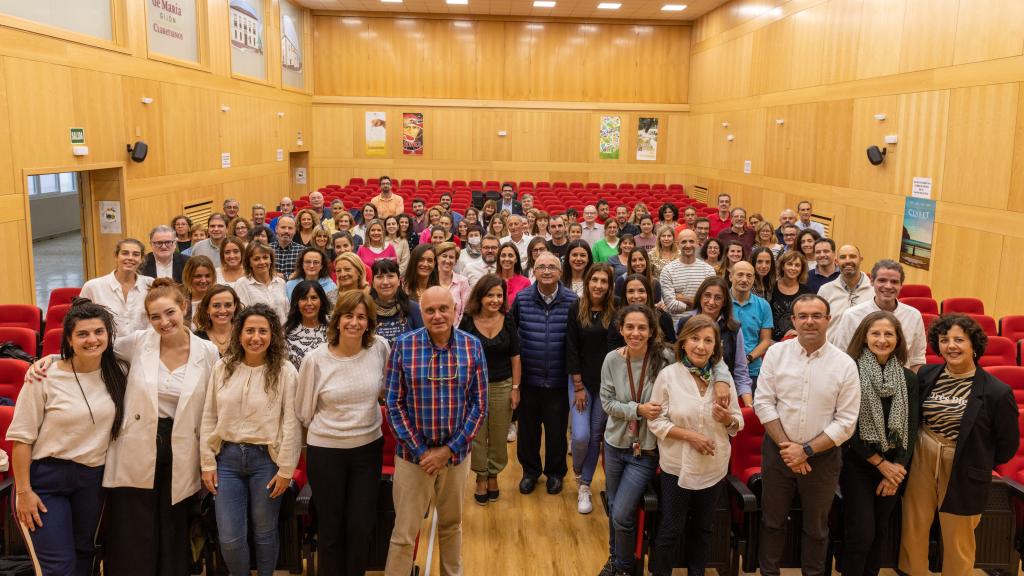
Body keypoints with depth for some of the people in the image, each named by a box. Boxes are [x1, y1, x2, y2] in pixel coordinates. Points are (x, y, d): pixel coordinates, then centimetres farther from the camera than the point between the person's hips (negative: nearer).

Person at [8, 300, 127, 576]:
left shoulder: (119, 373, -2)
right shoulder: (46, 378, -14)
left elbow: (121, 423, 11)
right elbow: (21, 438, -10)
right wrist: (23, 491, -10)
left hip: (93, 479, 4)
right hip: (46, 477, -4)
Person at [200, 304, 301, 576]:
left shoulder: (284, 371, -6)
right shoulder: (222, 367, 2)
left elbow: (292, 423, -7)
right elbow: (209, 418, 6)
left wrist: (286, 469, -8)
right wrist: (207, 463, 3)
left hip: (266, 459, -2)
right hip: (228, 457, 2)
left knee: (264, 532, 11)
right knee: (229, 538, 3)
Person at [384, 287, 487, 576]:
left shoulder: (472, 346, -5)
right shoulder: (403, 345, -10)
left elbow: (480, 404, -3)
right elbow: (393, 403, -8)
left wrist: (450, 449, -10)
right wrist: (421, 450, -12)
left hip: (457, 452, 2)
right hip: (413, 454, -2)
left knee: (452, 524, 20)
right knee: (404, 534, 5)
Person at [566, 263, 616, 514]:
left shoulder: (615, 312, -6)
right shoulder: (576, 309, -5)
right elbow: (571, 349, -5)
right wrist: (578, 386, -7)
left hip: (606, 383, 1)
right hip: (580, 381, 0)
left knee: (596, 435, 6)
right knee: (581, 435, -8)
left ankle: (584, 486, 22)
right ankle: (577, 470, 25)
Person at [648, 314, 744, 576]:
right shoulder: (668, 375, -12)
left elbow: (738, 423, 3)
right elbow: (656, 421, -12)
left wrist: (727, 418, -19)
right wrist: (690, 435, -22)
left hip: (715, 468, 4)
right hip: (677, 466, -3)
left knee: (703, 527, 19)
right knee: (671, 530, 7)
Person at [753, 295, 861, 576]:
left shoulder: (845, 364, -8)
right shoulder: (776, 353, -5)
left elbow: (846, 421, -8)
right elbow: (763, 402, -5)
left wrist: (806, 450, -14)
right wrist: (786, 446, -12)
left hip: (822, 456, -1)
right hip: (777, 451, 1)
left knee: (816, 527, 16)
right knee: (772, 521, 14)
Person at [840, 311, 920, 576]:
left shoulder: (909, 379, 3)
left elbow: (910, 429, 3)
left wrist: (897, 468, -6)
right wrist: (880, 463, -9)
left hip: (895, 467, 4)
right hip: (857, 463, -4)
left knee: (881, 530, 12)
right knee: (861, 531, -5)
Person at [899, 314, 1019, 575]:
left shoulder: (996, 391, -12)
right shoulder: (926, 375, -2)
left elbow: (1008, 444, -1)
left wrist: (980, 465, 7)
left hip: (963, 473, -3)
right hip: (921, 463, 3)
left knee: (958, 544, 13)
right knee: (912, 531, 13)